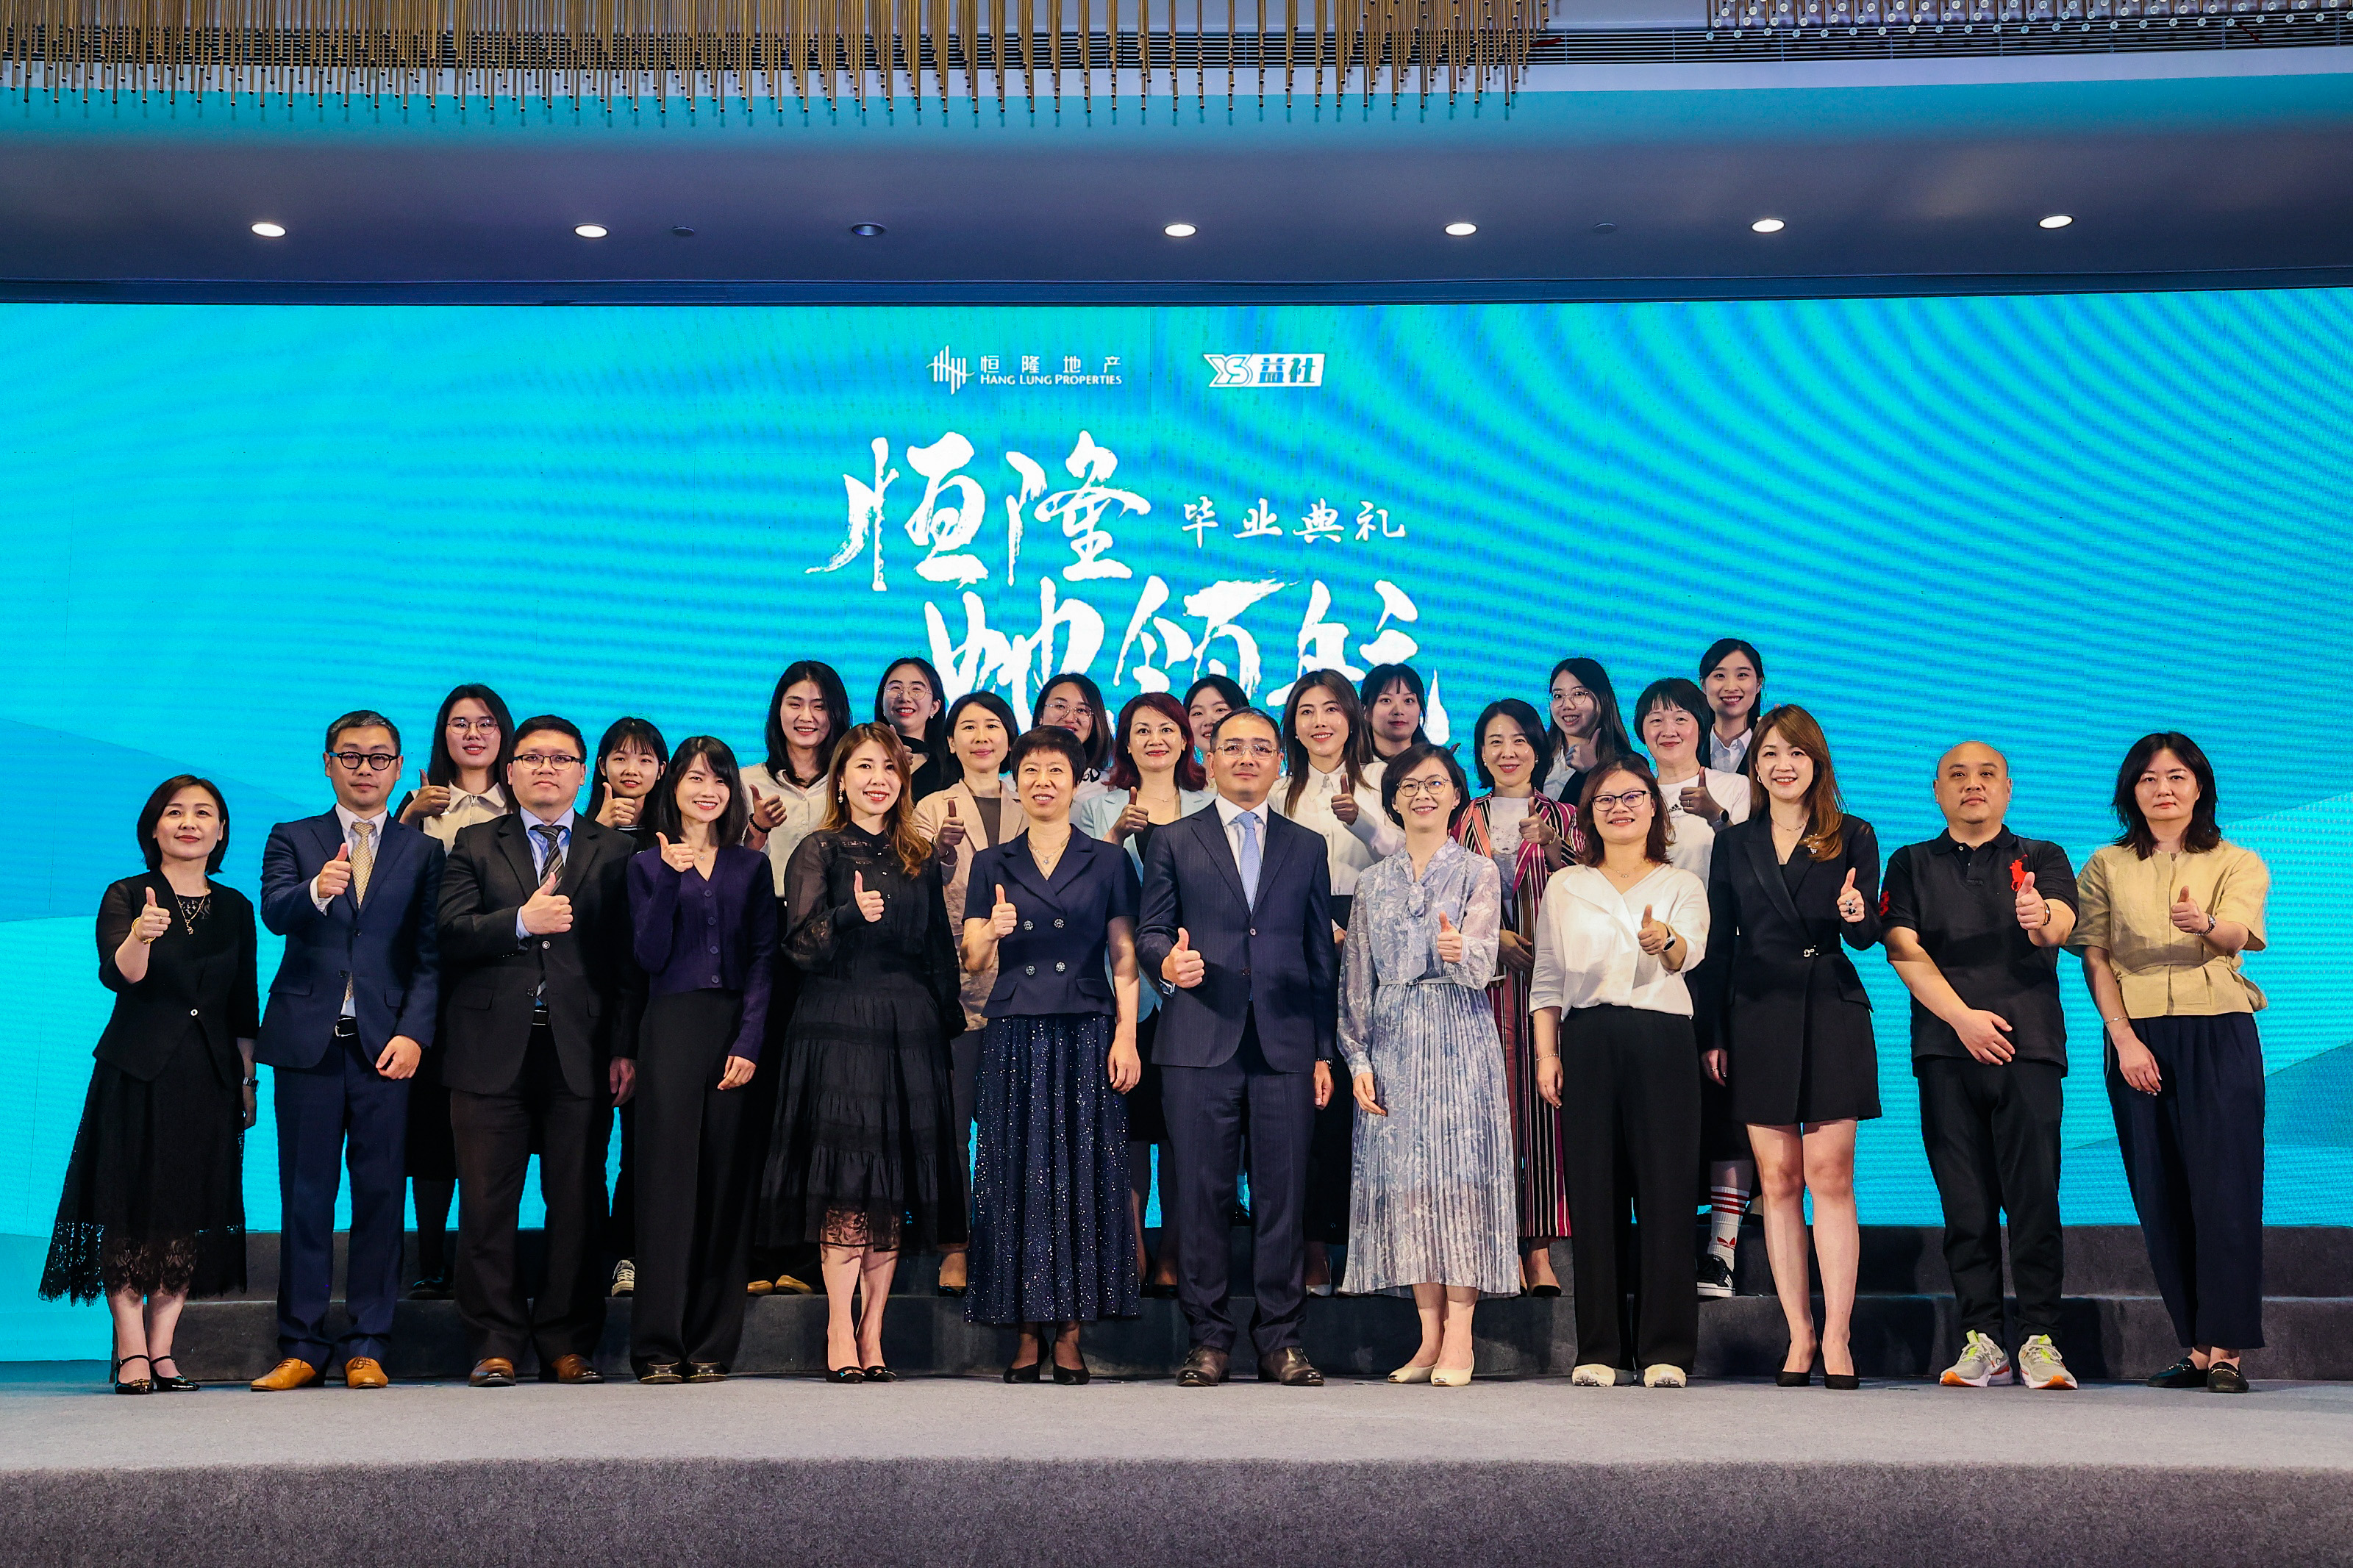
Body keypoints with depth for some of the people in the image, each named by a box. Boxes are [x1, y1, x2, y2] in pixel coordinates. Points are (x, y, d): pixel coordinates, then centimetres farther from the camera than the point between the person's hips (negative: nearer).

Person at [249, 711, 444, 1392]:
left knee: (381, 1195, 0)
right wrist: (317, 890, -31)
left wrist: (414, 1032, -10)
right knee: (305, 1195, 4)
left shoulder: (423, 850, 10)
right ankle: (302, 1346, 12)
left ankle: (367, 1346, 8)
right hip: (308, 1041, 0)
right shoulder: (292, 840, 11)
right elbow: (274, 912, -9)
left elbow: (430, 955, 3)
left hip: (388, 1042, 0)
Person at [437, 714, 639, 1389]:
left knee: (578, 1202, 3)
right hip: (493, 1049, 0)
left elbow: (629, 956, 4)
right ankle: (496, 1344, 11)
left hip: (581, 1051, 0)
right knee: (487, 1203, 2)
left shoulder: (615, 851, 11)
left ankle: (567, 1345, 12)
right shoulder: (475, 846, 12)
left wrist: (626, 1048, -3)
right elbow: (451, 934, -2)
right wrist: (522, 921, -16)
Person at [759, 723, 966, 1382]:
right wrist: (851, 915, -24)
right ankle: (840, 1337, -4)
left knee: (896, 1182, 2)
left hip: (910, 1031, 4)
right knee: (847, 1178, -9)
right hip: (839, 1025, -4)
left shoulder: (920, 859, 15)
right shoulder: (819, 852, 3)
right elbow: (801, 946, -7)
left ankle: (872, 1334, 7)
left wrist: (950, 1025, 10)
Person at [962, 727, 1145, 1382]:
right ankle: (1027, 1334, 6)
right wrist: (993, 932, -16)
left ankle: (1070, 1334, 5)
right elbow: (974, 960, 6)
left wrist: (1126, 1037, -7)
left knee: (1083, 1177, -2)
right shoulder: (992, 864, 12)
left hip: (1087, 1036, -1)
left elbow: (1124, 958, 4)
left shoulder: (1107, 861, 8)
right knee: (1018, 1177, 0)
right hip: (1014, 1039, 1)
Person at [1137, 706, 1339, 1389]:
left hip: (1286, 1045, 1)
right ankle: (1208, 1339, 9)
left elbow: (1322, 956, 14)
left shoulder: (1307, 847, 16)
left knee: (1284, 1193, 1)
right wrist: (1167, 961, -16)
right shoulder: (1173, 841, 12)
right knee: (1201, 1193, 0)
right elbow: (1150, 931, 9)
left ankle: (1280, 1340, 11)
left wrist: (1324, 1051, 9)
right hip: (1199, 1046, -1)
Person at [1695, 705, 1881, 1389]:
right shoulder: (1734, 844, 12)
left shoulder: (1852, 836, 7)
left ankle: (1836, 1337, -3)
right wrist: (1713, 1034, 5)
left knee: (1830, 1176, -6)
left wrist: (1857, 915, -21)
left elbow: (1869, 934, 2)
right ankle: (1799, 1336, 7)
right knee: (1778, 1180, 1)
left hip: (1832, 1013, -2)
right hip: (1758, 1017, 2)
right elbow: (1719, 946, 11)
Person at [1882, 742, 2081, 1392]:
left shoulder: (2041, 859, 13)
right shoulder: (1911, 864, 16)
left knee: (2034, 1194, -7)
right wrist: (1963, 1017, -9)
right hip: (1945, 1049, 1)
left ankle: (2039, 1339, -1)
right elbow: (1903, 950, 4)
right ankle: (1980, 1338, 5)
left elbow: (2062, 922, -7)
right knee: (1964, 1201, 0)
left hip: (2027, 1045, -1)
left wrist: (2040, 917, -32)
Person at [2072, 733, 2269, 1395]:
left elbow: (2242, 932, -14)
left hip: (2220, 1038, -1)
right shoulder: (2106, 867, 11)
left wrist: (2205, 924, -38)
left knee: (2223, 1187, -8)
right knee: (2160, 1195, 0)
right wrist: (2123, 1039, -9)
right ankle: (2194, 1348, 6)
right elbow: (2094, 956, 4)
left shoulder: (2239, 864, 7)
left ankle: (2225, 1349, -4)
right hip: (2139, 1041, 2)